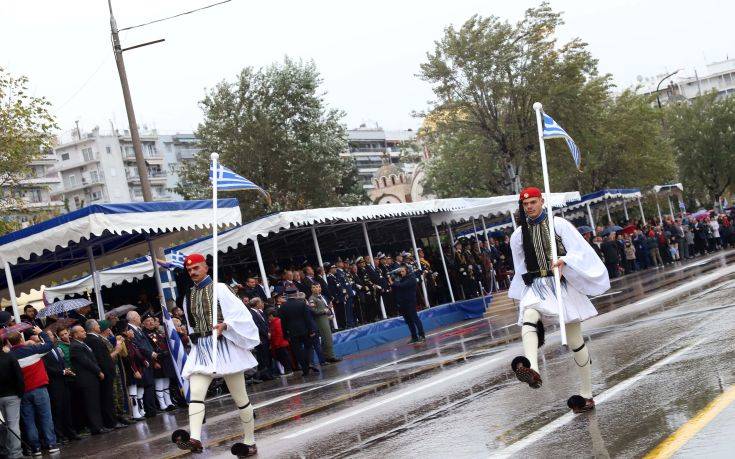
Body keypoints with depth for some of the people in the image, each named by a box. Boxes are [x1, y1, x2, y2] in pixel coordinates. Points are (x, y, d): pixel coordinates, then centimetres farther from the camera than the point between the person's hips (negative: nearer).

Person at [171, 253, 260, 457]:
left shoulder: (219, 288, -3)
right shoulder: (188, 297, 14)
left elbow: (239, 314, -10)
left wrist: (224, 325, -26)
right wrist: (194, 339, 18)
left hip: (224, 346, -5)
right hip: (201, 349, 5)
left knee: (239, 397, 2)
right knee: (195, 393, -17)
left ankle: (250, 442, 11)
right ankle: (194, 438, -32)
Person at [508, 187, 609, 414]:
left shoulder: (558, 224, 0)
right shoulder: (519, 235, 10)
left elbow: (580, 251, -6)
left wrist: (564, 260, -27)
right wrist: (524, 298, 18)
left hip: (563, 283, -2)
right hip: (536, 286, 2)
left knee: (574, 340, 3)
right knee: (528, 316, -32)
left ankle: (587, 394, 16)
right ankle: (532, 369, -56)